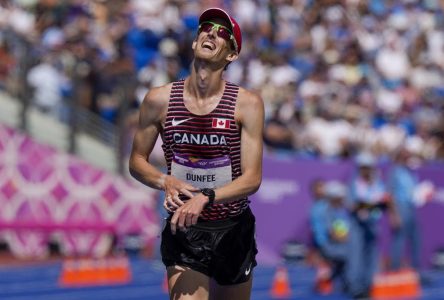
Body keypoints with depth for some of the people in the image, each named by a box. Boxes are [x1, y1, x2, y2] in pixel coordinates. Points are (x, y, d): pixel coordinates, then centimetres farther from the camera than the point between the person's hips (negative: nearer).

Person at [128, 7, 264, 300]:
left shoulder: (247, 104, -8)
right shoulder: (159, 100, -4)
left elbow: (252, 178, -13)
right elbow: (137, 161, 7)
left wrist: (205, 197, -30)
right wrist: (166, 182, -15)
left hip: (234, 231, 1)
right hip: (183, 231, -1)